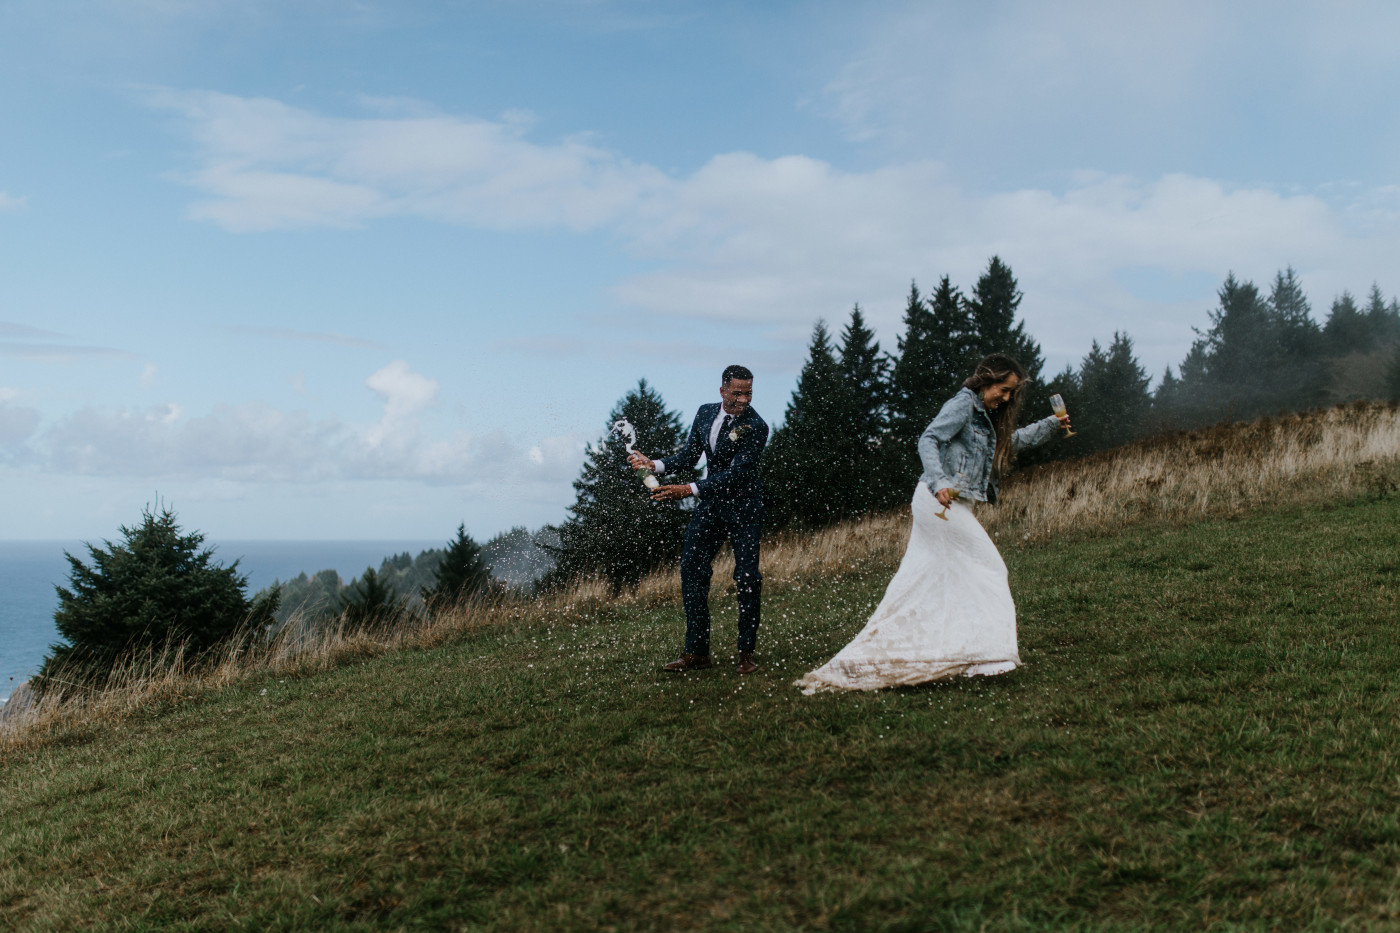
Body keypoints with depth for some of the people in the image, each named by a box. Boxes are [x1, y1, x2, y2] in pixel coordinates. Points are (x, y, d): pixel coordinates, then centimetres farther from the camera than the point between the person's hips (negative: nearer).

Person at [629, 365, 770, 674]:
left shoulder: (756, 427, -18)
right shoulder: (705, 413, 1)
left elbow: (735, 474, -24)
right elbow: (689, 456, 8)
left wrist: (689, 490, -30)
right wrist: (654, 465, -10)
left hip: (743, 508, -5)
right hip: (709, 504, 5)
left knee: (747, 577, -4)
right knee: (692, 570, 0)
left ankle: (747, 652, 9)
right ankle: (696, 651, 7)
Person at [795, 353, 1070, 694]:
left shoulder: (985, 415, 20)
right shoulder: (963, 404, -9)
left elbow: (1010, 441, 37)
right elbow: (928, 440, -20)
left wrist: (1051, 424, 31)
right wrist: (940, 482, -33)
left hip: (948, 504, 9)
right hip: (941, 502, -9)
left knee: (919, 583, 7)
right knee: (988, 569, -2)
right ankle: (987, 649, 2)